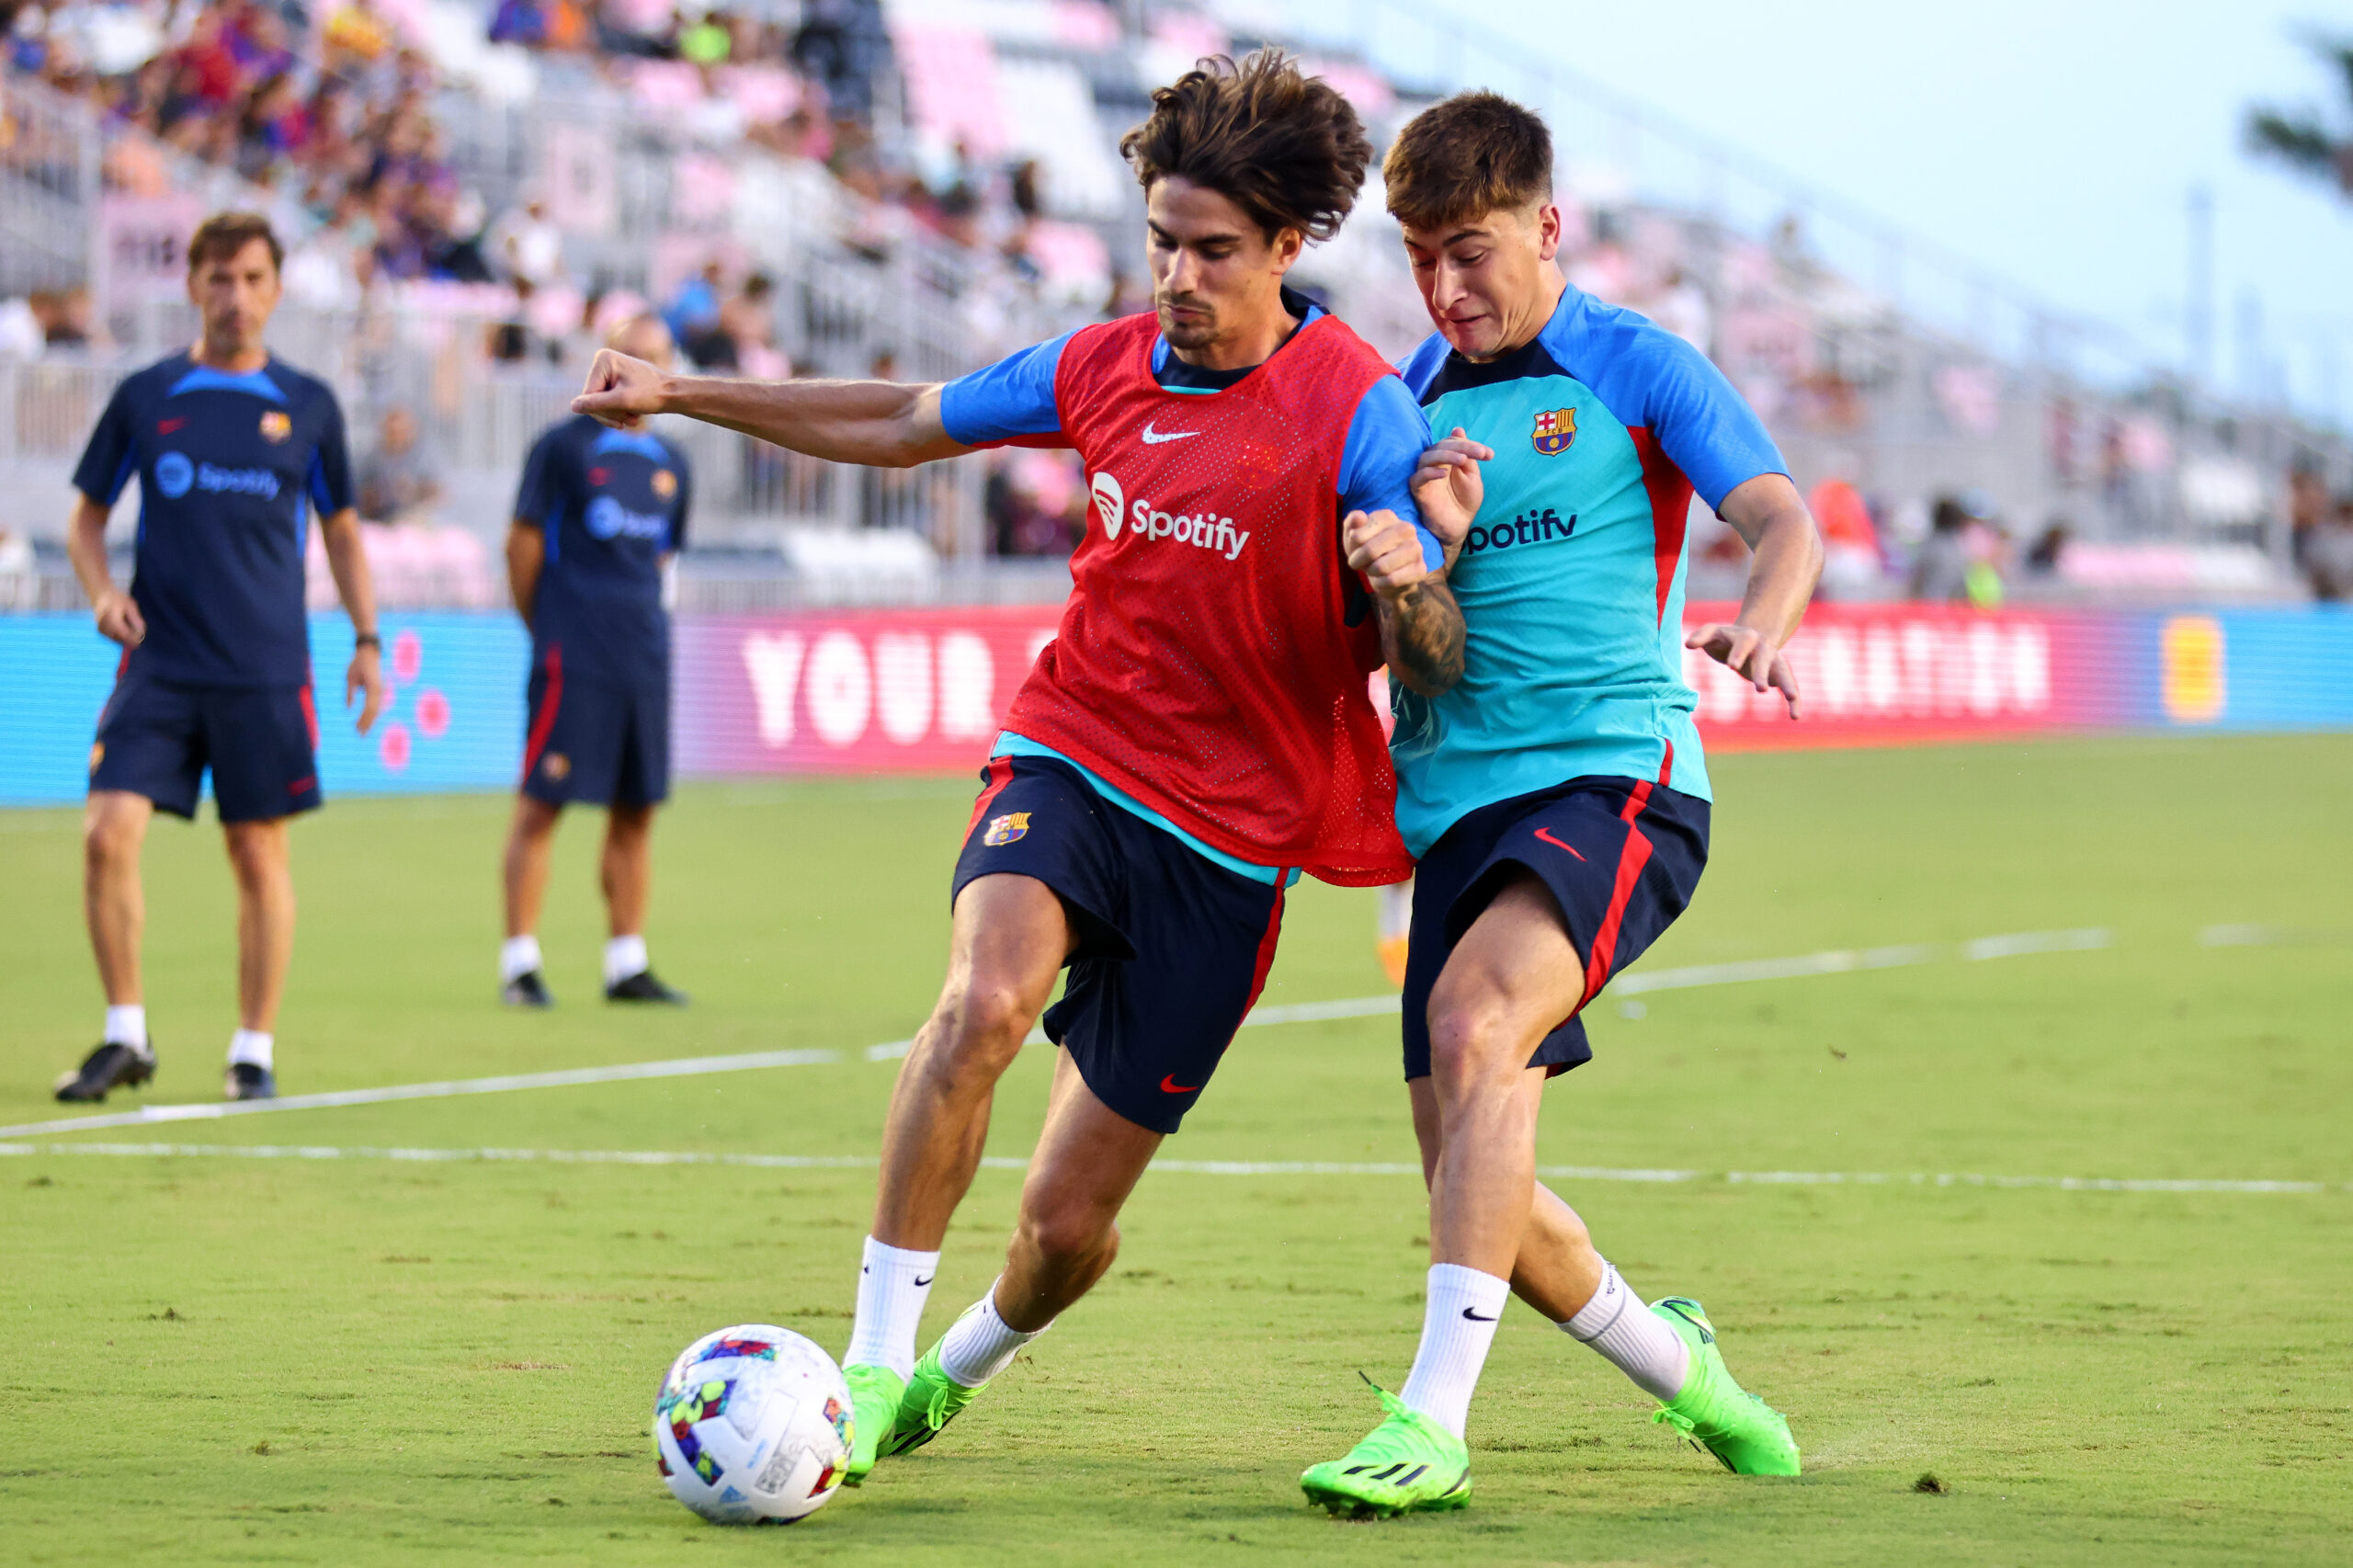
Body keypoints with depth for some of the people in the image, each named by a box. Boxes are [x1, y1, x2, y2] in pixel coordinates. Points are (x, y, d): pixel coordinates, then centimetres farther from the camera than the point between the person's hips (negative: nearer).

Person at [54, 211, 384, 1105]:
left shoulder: (307, 406, 5)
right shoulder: (145, 396, 4)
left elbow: (341, 530, 15)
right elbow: (88, 515, 13)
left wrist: (367, 642, 8)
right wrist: (102, 592, -5)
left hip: (266, 671, 0)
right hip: (158, 666, 0)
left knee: (259, 856, 3)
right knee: (108, 834, -12)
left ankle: (255, 1050, 15)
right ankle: (126, 1037, 2)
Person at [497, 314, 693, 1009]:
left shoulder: (671, 465, 13)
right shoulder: (563, 446, -3)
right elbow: (523, 542, -1)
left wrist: (639, 619, 14)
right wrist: (545, 630, 2)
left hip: (645, 656, 6)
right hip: (572, 657, -6)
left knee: (636, 811, 7)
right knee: (541, 803, -5)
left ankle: (626, 964, 12)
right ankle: (520, 963, -3)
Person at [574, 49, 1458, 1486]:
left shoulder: (1361, 411, -11)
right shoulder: (1104, 368, 3)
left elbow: (1434, 666, -12)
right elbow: (902, 425, 20)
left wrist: (1409, 585, -35)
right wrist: (687, 394, 18)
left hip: (1229, 837, -2)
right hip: (1071, 763, 2)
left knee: (1068, 1223, 2)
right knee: (987, 1000, -32)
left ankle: (962, 1366, 38)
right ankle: (871, 1369, -25)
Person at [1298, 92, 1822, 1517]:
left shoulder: (1636, 369, 1)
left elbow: (1780, 516, -11)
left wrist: (1759, 624, -34)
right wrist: (1432, 539, -8)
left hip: (1616, 774, -6)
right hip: (1459, 804, 6)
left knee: (1475, 1018, -31)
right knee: (1475, 1180, 2)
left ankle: (1433, 1424, -34)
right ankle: (1680, 1368, 30)